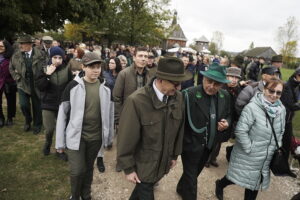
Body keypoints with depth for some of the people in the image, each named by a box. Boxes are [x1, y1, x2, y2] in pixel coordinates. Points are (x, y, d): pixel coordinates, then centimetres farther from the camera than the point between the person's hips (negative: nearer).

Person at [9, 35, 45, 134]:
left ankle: (37, 125, 28)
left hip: (36, 85, -2)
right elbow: (11, 68, 11)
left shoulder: (40, 54, -9)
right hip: (23, 84, 2)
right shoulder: (16, 55, -1)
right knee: (23, 105, -3)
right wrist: (17, 78, 3)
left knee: (37, 106, 8)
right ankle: (27, 121, 28)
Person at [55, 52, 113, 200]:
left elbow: (108, 113, 6)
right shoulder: (73, 86, -11)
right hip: (76, 136, -2)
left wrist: (108, 135, 8)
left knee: (89, 168, 18)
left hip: (96, 137, 3)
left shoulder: (105, 88, -3)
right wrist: (60, 141, -4)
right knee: (77, 171, 2)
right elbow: (62, 113, -7)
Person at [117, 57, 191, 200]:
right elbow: (126, 138, -19)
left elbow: (179, 129, 3)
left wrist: (174, 155, 11)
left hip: (163, 163, 5)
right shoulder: (136, 101, -26)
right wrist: (128, 168, -11)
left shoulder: (178, 98, -9)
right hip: (143, 165, -5)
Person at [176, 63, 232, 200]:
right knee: (190, 176, 11)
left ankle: (181, 189, 55)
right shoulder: (190, 94, -24)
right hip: (191, 144, -6)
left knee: (195, 172, 28)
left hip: (209, 145, 6)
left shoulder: (225, 96, -5)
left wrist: (226, 122, -10)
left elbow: (228, 115, 11)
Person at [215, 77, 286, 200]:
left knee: (255, 183, 19)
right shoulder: (252, 108, -22)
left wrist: (276, 146, 8)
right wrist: (249, 149, -18)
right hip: (248, 157, -5)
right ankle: (220, 184, 41)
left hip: (266, 159, 6)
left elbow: (281, 131, 14)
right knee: (237, 178, 11)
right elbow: (240, 131, -23)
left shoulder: (281, 109, -1)